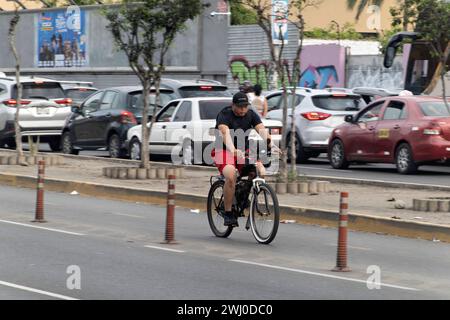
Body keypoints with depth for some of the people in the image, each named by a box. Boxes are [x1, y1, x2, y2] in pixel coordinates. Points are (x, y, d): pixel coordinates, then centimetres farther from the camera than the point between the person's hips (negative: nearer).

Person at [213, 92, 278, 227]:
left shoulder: (251, 114, 1)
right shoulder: (224, 115, -14)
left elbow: (262, 130, -13)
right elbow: (225, 133, -32)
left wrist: (271, 144, -34)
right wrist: (233, 150, -51)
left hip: (244, 151, 5)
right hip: (225, 151, -5)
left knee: (261, 172, -21)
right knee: (231, 175, -33)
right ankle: (228, 214, -20)